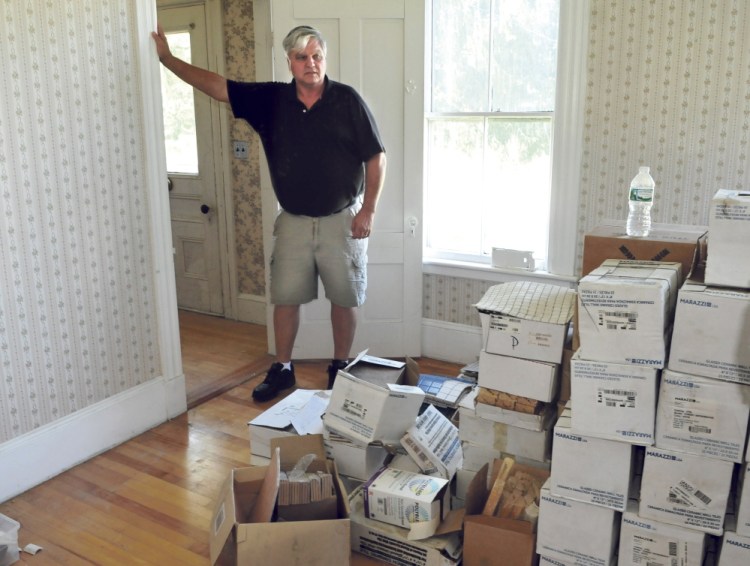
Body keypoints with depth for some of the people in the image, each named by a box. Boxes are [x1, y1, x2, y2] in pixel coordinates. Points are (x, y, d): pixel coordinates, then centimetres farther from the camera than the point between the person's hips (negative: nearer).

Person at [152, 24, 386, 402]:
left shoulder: (347, 100, -9)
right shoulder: (271, 99, -1)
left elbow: (376, 157, -6)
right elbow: (216, 86, -1)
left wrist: (368, 209, -10)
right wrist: (167, 59, -7)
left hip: (342, 219, -2)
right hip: (293, 221, 3)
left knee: (344, 298, 7)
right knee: (285, 297, 8)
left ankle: (340, 367, 26)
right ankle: (282, 369, 24)